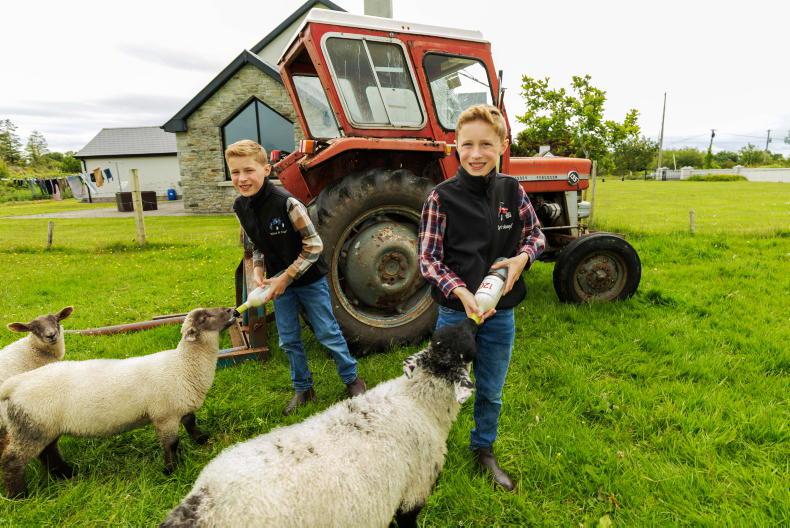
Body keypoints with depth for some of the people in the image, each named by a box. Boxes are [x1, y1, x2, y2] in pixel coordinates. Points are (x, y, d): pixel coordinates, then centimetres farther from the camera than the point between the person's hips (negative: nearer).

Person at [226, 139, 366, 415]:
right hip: (279, 282, 6)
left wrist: (286, 277, -20)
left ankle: (352, 378, 26)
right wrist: (257, 272, -6)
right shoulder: (240, 207, -4)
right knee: (289, 340, 13)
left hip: (309, 279, -6)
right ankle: (303, 389, 32)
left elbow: (314, 245, -21)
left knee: (327, 333, 5)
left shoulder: (286, 202, -25)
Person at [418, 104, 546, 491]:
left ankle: (484, 450, 45)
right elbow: (428, 259, -11)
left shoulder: (512, 191, -3)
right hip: (455, 310, -3)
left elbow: (536, 235, 10)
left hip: (501, 311, 3)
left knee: (491, 392, 20)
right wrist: (460, 291, -26)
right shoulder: (441, 197, -13)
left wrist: (522, 258, -11)